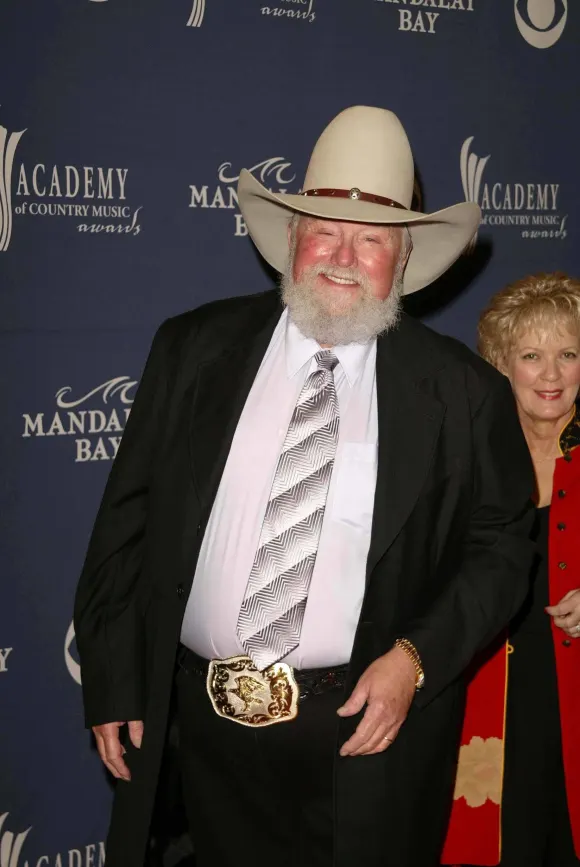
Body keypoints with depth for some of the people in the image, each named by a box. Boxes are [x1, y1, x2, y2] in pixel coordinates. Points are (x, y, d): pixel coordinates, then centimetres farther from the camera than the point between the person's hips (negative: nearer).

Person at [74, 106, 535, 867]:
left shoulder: (465, 393, -5)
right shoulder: (194, 350, -1)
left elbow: (501, 547, 2)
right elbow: (128, 519, 2)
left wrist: (416, 659, -12)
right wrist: (114, 682, 1)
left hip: (369, 727, -1)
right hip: (207, 721, 2)